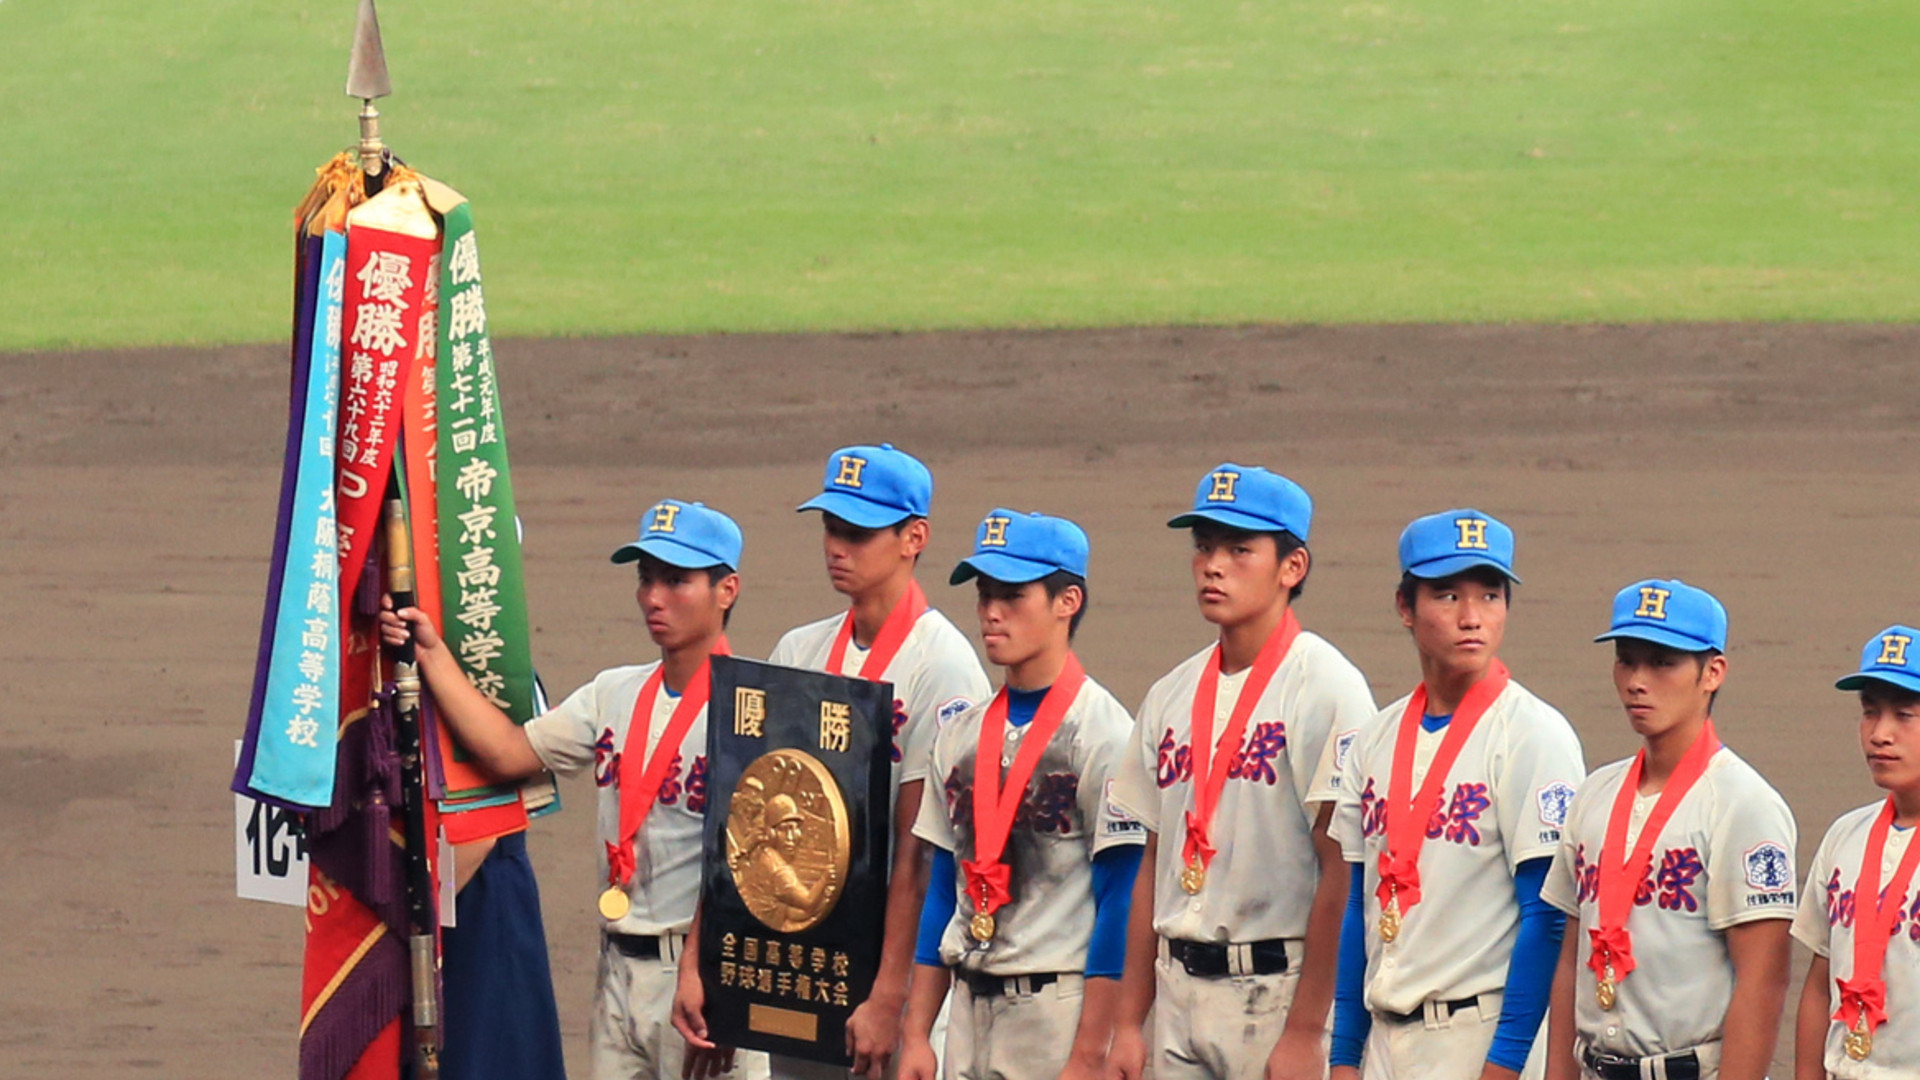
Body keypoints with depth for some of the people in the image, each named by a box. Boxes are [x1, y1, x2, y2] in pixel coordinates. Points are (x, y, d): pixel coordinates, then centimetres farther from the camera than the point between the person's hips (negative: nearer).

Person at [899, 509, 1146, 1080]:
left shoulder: (1102, 729, -8)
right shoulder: (961, 734, 13)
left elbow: (1121, 900, -11)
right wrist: (915, 1034, 12)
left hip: (1061, 1008, -7)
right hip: (972, 1010, 7)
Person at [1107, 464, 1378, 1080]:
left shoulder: (1326, 688, -8)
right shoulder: (1172, 696, 14)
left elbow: (1342, 871, -13)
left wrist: (1305, 1030, -18)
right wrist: (1128, 1022, 13)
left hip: (1279, 988, -7)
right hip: (1179, 990, 7)